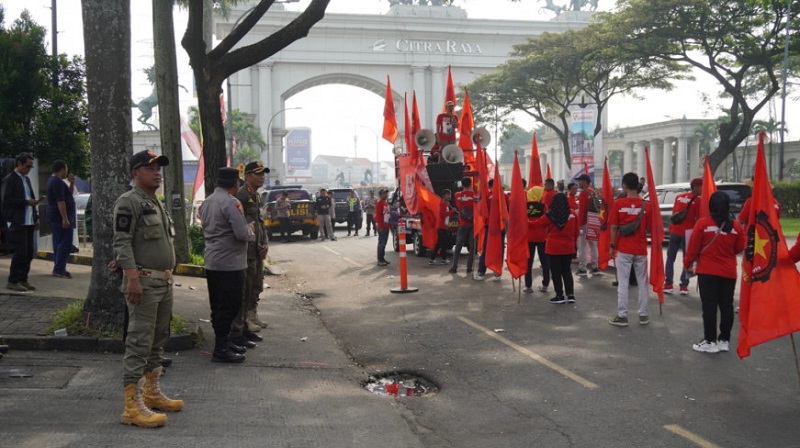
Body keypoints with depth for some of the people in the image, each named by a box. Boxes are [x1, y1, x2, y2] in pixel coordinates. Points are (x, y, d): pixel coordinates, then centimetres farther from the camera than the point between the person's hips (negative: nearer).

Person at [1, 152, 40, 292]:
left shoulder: (26, 179, 18)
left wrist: (36, 217, 14)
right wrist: (26, 202, -18)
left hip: (28, 221, 8)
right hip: (17, 222, -8)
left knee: (29, 253, 8)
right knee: (20, 252, -8)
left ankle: (23, 280, 17)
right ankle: (12, 281, 2)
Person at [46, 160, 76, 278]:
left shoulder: (51, 180, 17)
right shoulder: (58, 182, -17)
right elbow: (60, 201, -23)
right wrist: (65, 219, -25)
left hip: (54, 218, 11)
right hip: (60, 218, -11)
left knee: (58, 243, 13)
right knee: (65, 243, -9)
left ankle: (58, 268, 17)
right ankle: (59, 269, -10)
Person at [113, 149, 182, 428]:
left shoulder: (156, 203, 19)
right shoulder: (128, 202, -10)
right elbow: (122, 242, -17)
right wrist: (132, 277, -25)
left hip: (165, 281, 9)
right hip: (143, 282, -9)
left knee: (158, 341, 16)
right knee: (139, 343, -8)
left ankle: (152, 393, 28)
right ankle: (133, 406, -5)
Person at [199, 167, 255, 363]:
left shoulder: (207, 202, 11)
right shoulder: (231, 203, -17)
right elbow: (242, 233, -23)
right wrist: (252, 231, 0)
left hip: (211, 262, 9)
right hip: (230, 264, -9)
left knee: (218, 306, 16)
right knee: (229, 307, -3)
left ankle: (224, 342, 26)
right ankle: (221, 349, 1)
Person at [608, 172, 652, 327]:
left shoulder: (618, 204, -8)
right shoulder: (646, 205, -3)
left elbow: (614, 227, -6)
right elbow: (648, 228, 1)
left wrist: (612, 246, 3)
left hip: (623, 249, -2)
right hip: (641, 250, 2)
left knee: (623, 283, 2)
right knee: (642, 283, 11)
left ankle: (622, 316, 3)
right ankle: (643, 315, 17)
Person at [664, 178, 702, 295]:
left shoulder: (679, 197, 9)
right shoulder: (698, 200, -6)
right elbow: (698, 219, -9)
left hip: (675, 231, 4)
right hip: (688, 233, -4)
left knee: (670, 258, 11)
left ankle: (668, 285, 9)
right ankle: (684, 286, 4)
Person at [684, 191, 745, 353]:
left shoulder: (702, 223, -12)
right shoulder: (736, 226, -4)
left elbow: (693, 248, -7)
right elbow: (740, 248, 6)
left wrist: (687, 264, 8)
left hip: (707, 271, -3)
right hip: (729, 272, 3)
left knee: (709, 306, 2)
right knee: (726, 306, 11)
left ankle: (710, 341, 4)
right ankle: (724, 340, 18)